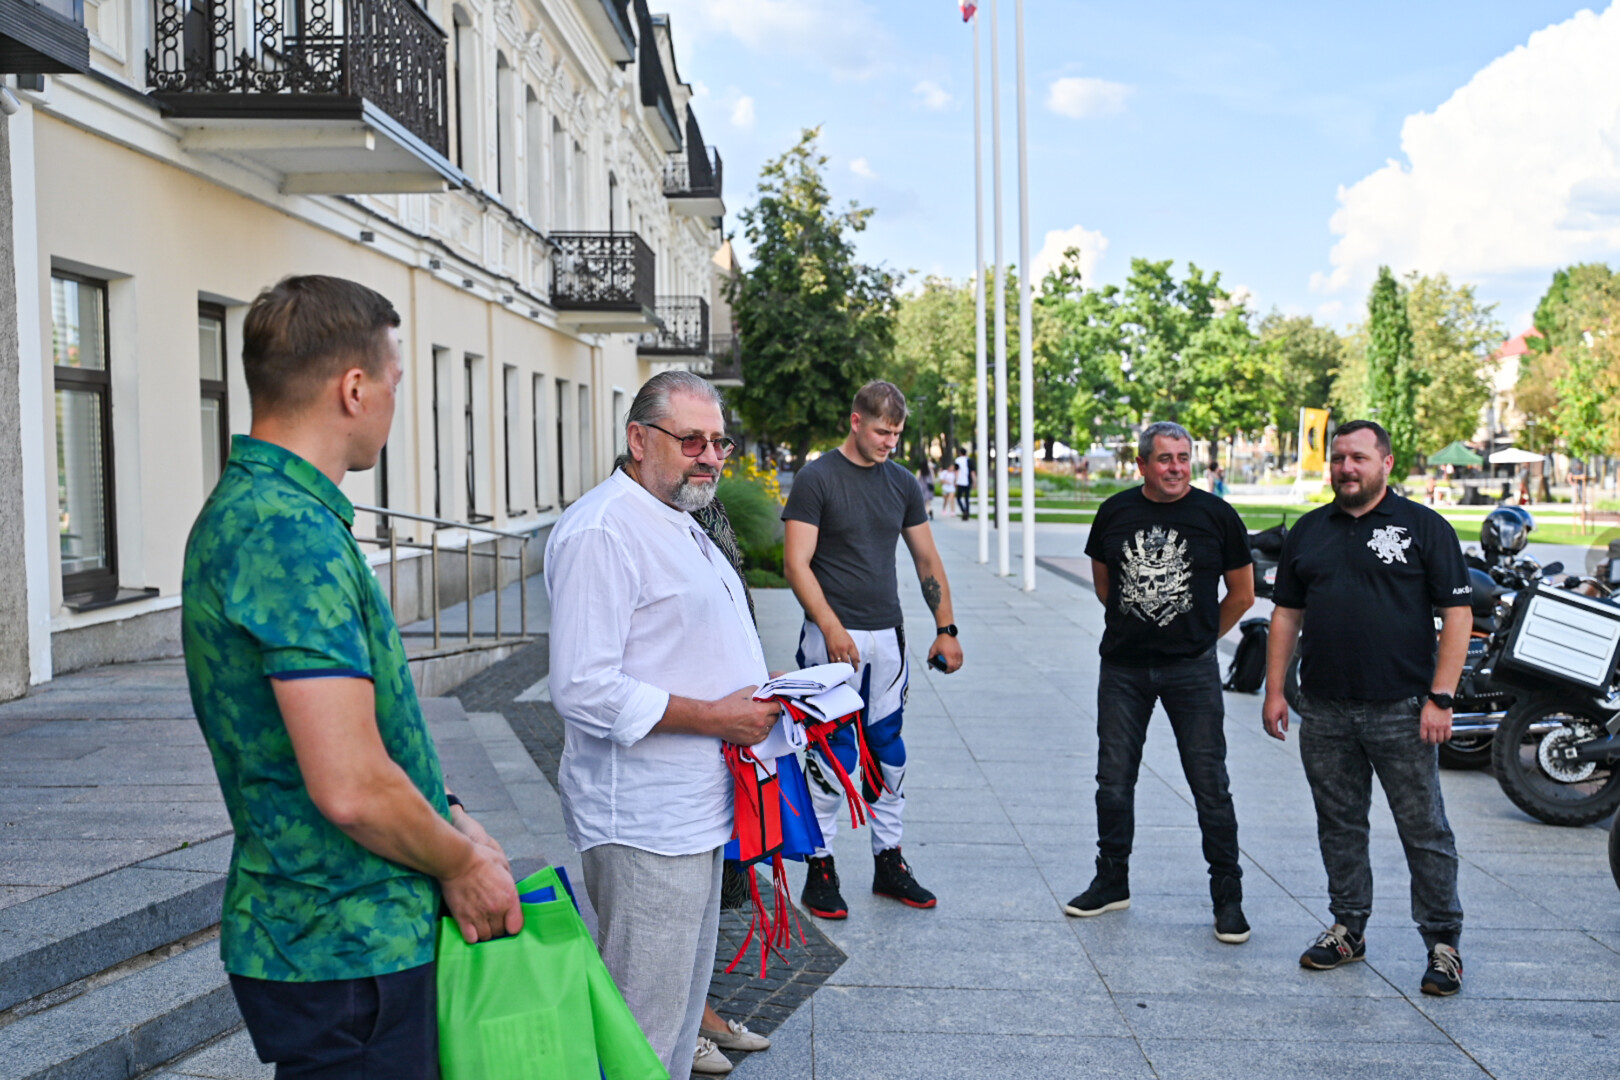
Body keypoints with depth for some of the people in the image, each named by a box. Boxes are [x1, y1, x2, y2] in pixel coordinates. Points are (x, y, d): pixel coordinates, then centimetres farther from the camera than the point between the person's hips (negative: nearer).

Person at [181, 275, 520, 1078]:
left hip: (310, 931, 10)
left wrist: (445, 818, 13)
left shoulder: (243, 510, 10)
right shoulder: (294, 534, -24)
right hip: (348, 951, -10)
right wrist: (461, 862, -11)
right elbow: (351, 786, -28)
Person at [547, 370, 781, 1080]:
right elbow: (583, 690, -25)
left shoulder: (680, 523, 16)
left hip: (696, 807, 10)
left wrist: (755, 697, 13)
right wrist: (715, 717, -21)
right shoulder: (600, 530, -18)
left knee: (684, 991, 21)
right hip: (643, 824, -10)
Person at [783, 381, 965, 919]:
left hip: (888, 636, 5)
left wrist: (946, 628, 8)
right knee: (832, 754, -2)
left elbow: (927, 560, 15)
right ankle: (820, 868, 10)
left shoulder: (902, 483, 10)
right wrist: (831, 627, -19)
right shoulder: (816, 479, -6)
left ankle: (889, 861, 22)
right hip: (835, 637, -5)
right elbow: (797, 563, -10)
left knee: (888, 752, 11)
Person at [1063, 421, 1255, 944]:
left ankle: (1228, 898, 13)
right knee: (1113, 780, 10)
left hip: (1192, 670, -2)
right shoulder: (1115, 512, 2)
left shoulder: (1216, 515, -4)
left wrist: (1199, 637, 10)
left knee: (1210, 785, 0)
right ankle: (1112, 882, 26)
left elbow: (1242, 593, 6)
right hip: (1123, 668, 3)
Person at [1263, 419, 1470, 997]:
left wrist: (1440, 698, -11)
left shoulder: (1424, 527, -1)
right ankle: (1348, 928, 25)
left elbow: (1457, 614, -5)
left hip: (1402, 710, -4)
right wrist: (1274, 689, 8)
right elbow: (1286, 613, 14)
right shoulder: (1308, 531, 11)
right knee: (1339, 826, 12)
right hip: (1324, 711, 4)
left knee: (1425, 831, 2)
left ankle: (1443, 943, 13)